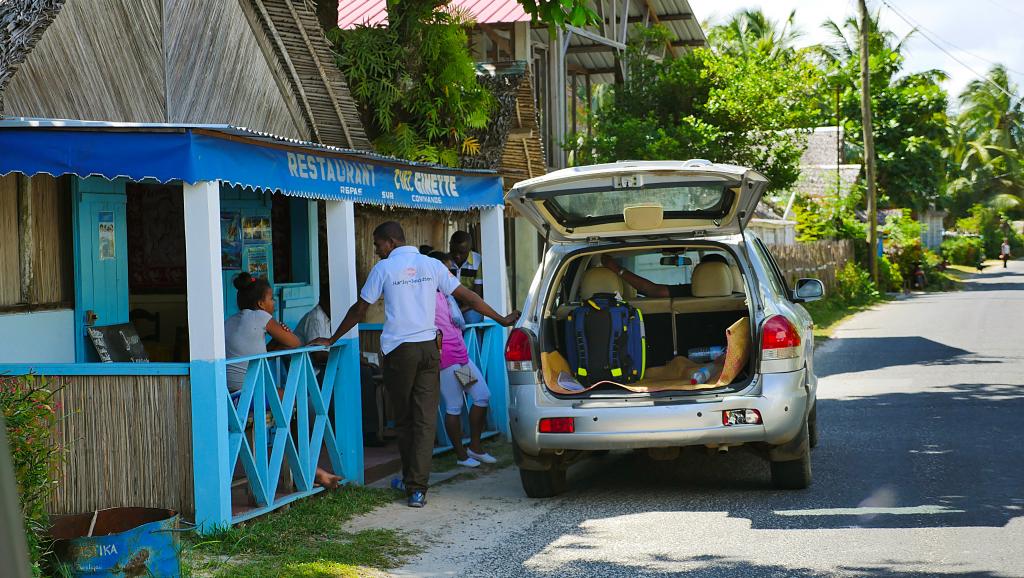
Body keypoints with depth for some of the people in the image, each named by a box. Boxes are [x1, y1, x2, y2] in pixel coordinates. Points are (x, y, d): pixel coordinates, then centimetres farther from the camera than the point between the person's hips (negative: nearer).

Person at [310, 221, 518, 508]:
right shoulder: (432, 265, 8)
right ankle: (417, 487, -7)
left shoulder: (384, 268, -1)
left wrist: (331, 340, 15)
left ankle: (412, 480, 23)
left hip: (398, 350, -2)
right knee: (425, 419, 0)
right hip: (428, 347, 2)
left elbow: (359, 310, 4)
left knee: (404, 419, 12)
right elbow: (466, 296, 9)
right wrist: (501, 319, 17)